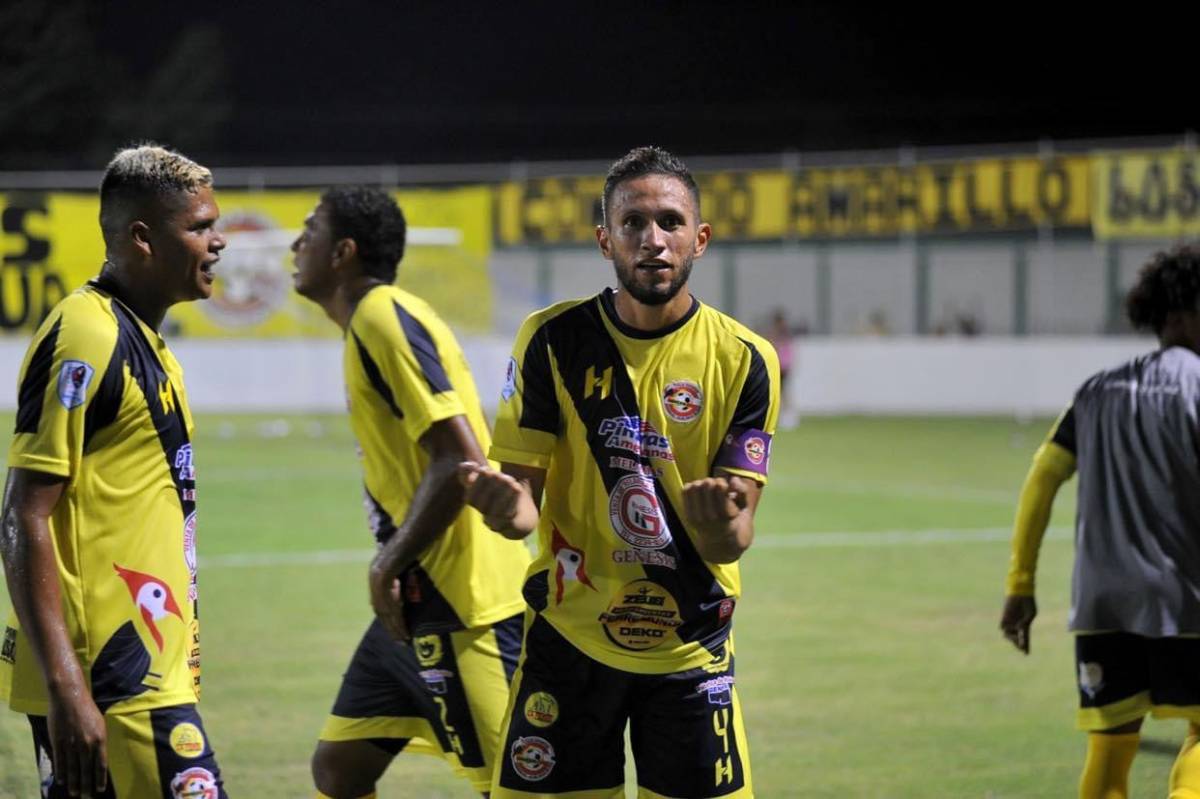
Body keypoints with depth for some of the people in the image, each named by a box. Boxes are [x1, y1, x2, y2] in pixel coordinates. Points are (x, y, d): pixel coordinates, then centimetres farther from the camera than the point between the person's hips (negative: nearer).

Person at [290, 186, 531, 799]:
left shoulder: (385, 322, -14)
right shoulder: (372, 324, 16)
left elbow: (461, 461, -23)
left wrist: (391, 563, -17)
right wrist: (395, 564, 15)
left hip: (460, 604, -10)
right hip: (422, 599, 10)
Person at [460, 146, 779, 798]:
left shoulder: (744, 361, -7)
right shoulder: (553, 340, -6)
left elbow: (731, 542, -8)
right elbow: (524, 493, -5)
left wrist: (723, 523, -32)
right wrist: (507, 506, -29)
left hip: (689, 648, 0)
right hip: (568, 638, 0)